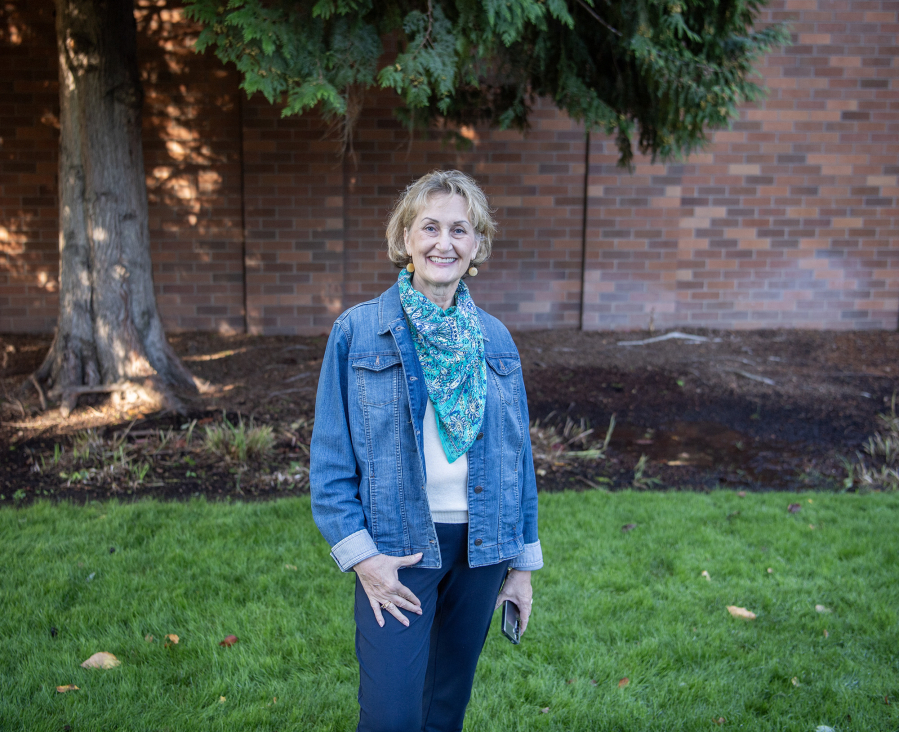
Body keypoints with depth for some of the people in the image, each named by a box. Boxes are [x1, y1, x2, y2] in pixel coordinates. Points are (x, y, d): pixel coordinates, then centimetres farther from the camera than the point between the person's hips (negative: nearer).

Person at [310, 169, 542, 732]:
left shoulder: (495, 339, 5)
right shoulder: (358, 331, -5)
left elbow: (519, 453, 9)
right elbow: (330, 459, -5)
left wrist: (522, 564, 9)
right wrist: (361, 556, -11)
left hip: (480, 546, 4)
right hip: (397, 549, -3)